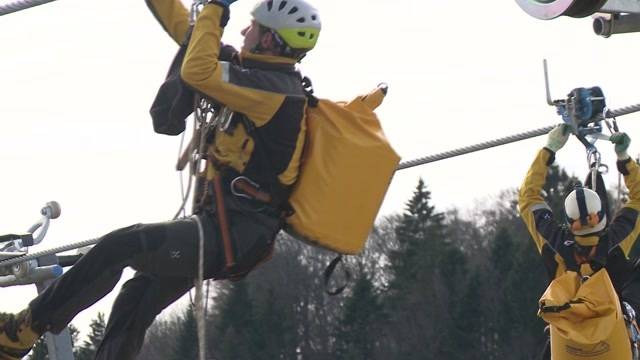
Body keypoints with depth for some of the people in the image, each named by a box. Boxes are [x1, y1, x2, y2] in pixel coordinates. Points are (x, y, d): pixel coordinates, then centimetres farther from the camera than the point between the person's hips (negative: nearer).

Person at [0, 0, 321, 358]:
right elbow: (191, 34, 20)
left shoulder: (276, 88, -17)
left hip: (235, 235, -11)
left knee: (119, 247, -14)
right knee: (137, 299, 17)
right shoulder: (262, 74, 11)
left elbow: (197, 71, -27)